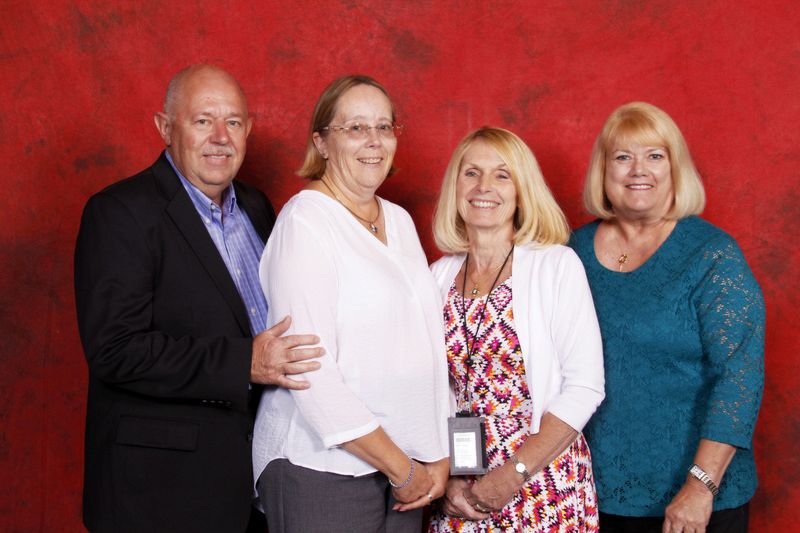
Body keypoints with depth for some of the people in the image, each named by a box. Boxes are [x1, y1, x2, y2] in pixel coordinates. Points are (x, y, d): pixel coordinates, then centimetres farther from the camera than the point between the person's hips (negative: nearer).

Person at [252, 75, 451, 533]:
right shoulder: (305, 222, -11)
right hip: (325, 469, -6)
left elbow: (426, 343, 11)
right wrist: (402, 469, -12)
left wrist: (439, 457, 1)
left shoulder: (399, 220, 11)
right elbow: (311, 373, -16)